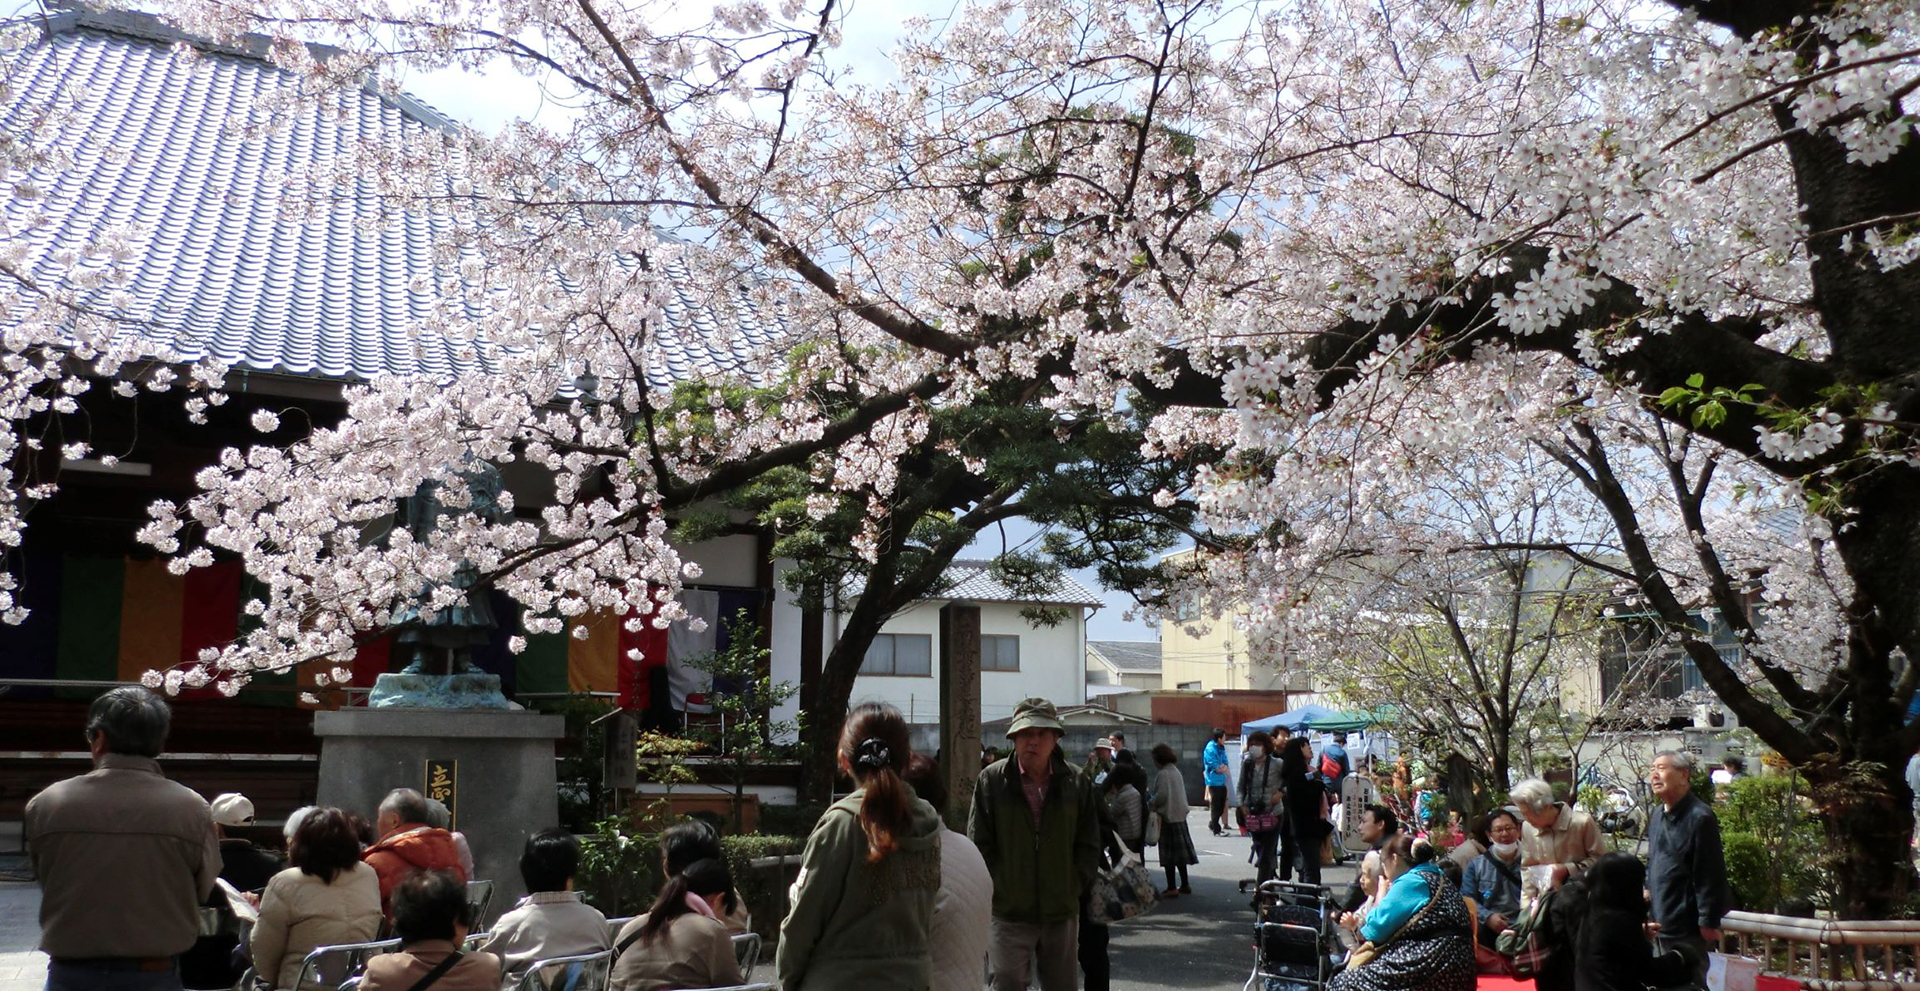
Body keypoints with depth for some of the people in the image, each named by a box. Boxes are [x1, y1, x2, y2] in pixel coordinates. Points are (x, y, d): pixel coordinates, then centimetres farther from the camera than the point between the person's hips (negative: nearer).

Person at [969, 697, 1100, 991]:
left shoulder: (1075, 782, 2)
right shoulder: (992, 779, -4)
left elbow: (1088, 845, 8)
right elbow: (979, 844, -2)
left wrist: (1074, 887, -1)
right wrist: (997, 888, -6)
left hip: (1062, 912, 3)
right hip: (1008, 913, -2)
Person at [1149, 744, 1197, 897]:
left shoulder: (1162, 774, -16)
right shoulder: (1176, 771, 11)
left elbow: (1161, 796, -23)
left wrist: (1151, 805, -8)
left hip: (1167, 817, -9)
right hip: (1180, 815, 9)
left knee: (1169, 855, -4)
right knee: (1180, 850, 16)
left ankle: (1171, 887, -3)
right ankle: (1184, 884, 23)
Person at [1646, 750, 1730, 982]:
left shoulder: (1699, 817, -15)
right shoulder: (1657, 816, 12)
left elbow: (1710, 874, -17)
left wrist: (1709, 922, -17)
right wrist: (1648, 889, 13)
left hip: (1689, 930, -8)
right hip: (1661, 925, 8)